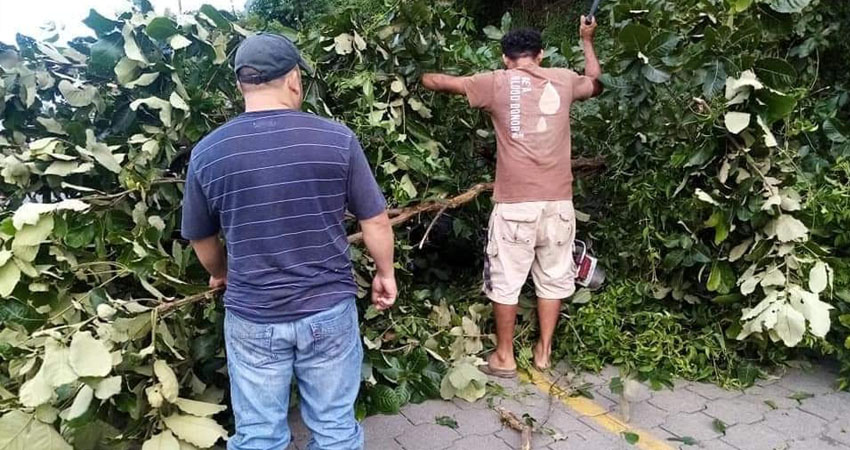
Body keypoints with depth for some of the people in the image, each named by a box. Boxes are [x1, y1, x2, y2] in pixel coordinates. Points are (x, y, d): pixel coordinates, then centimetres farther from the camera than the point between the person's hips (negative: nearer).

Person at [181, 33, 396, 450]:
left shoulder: (207, 152, -5)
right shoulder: (337, 138, -10)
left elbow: (202, 239, 8)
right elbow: (376, 221, -4)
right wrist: (385, 274, 14)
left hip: (252, 317, 1)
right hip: (329, 310, 0)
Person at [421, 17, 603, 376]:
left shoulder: (497, 83, 0)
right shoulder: (563, 80, 9)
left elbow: (438, 82, 8)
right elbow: (596, 84, 32)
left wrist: (418, 76, 30)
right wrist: (587, 40, 45)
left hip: (515, 203, -3)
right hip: (558, 201, 3)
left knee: (506, 280, 9)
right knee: (553, 278, 16)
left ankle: (504, 357, 19)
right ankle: (544, 351, 26)